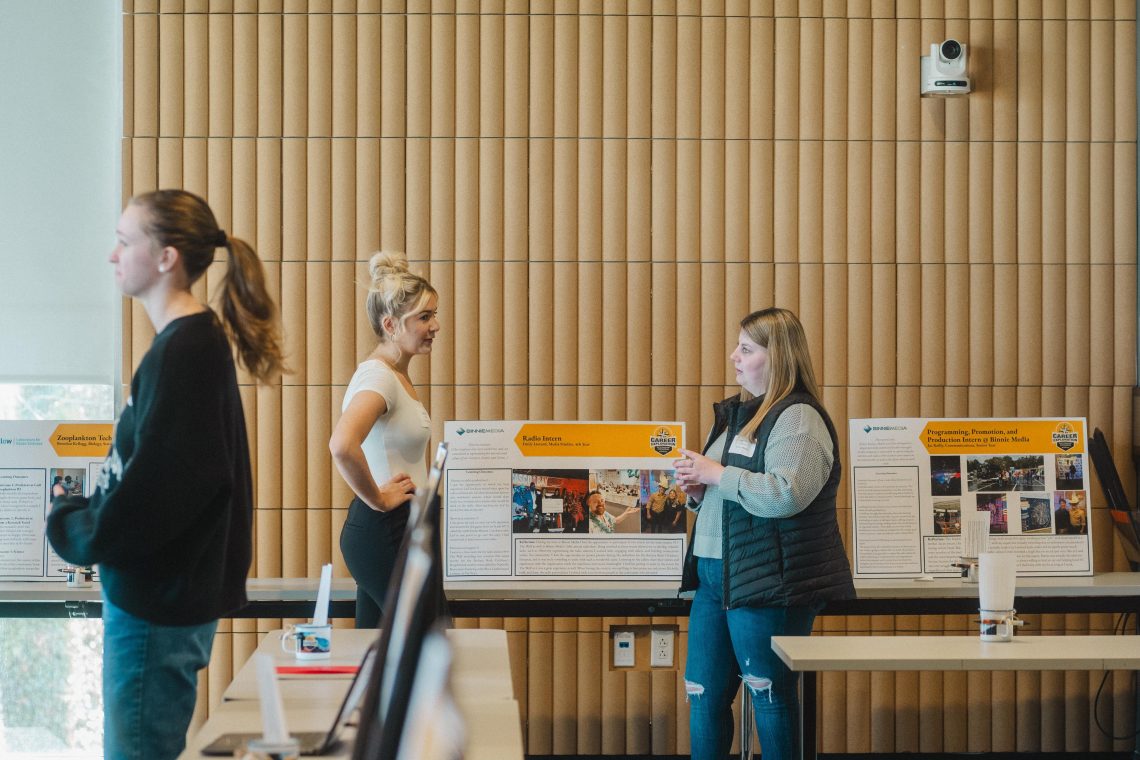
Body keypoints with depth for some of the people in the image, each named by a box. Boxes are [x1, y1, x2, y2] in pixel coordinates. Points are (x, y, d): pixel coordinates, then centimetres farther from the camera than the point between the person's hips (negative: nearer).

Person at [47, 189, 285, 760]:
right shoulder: (200, 340, 12)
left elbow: (157, 483, -22)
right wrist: (85, 513, 8)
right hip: (169, 589, 10)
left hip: (156, 601, -10)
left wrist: (75, 532, -8)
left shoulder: (182, 352, -18)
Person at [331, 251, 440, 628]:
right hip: (384, 530, -10)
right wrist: (378, 499, -22)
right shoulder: (378, 376, -16)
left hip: (400, 530, 10)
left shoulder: (396, 374, 13)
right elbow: (342, 445, -35)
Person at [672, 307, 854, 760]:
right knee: (703, 696, 10)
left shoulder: (798, 419, -10)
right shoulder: (737, 414, 17)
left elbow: (784, 495, -25)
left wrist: (715, 473, -16)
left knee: (770, 697, 2)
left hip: (767, 584, -9)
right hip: (713, 575, 9)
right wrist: (697, 489, 6)